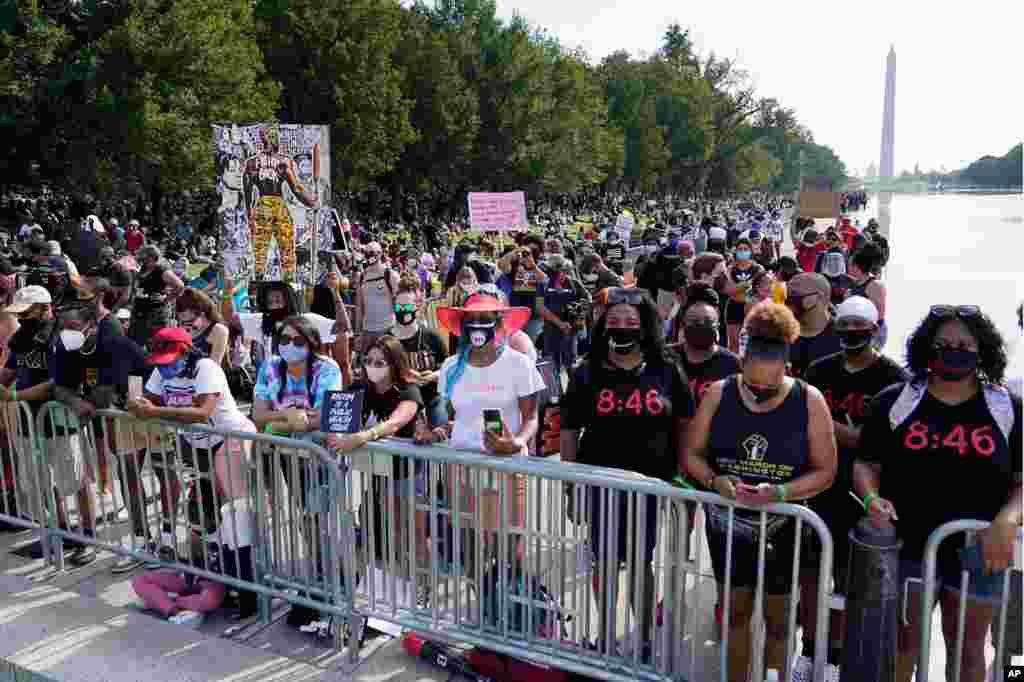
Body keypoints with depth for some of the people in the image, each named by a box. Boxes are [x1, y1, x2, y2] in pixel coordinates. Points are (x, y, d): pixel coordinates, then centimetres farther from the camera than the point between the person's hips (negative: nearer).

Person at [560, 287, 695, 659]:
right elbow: (569, 432, 1)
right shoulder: (586, 374, -3)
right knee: (606, 562, 13)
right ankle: (604, 637, 32)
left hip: (652, 484, 0)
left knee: (642, 563, 13)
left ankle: (645, 639, 31)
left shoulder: (667, 370, -2)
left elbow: (684, 425, 5)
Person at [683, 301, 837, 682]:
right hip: (726, 523, 2)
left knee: (777, 618, 13)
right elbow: (691, 454, 0)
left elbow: (825, 470, -9)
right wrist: (716, 481, -20)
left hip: (781, 527, -1)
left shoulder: (809, 400, -11)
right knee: (735, 611, 15)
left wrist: (779, 493, -24)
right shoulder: (719, 394, -6)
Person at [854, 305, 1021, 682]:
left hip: (978, 555, 1)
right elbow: (865, 464, 2)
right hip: (904, 549, -1)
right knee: (901, 642, 13)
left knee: (967, 648, 18)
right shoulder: (894, 402, -2)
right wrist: (871, 498, -19)